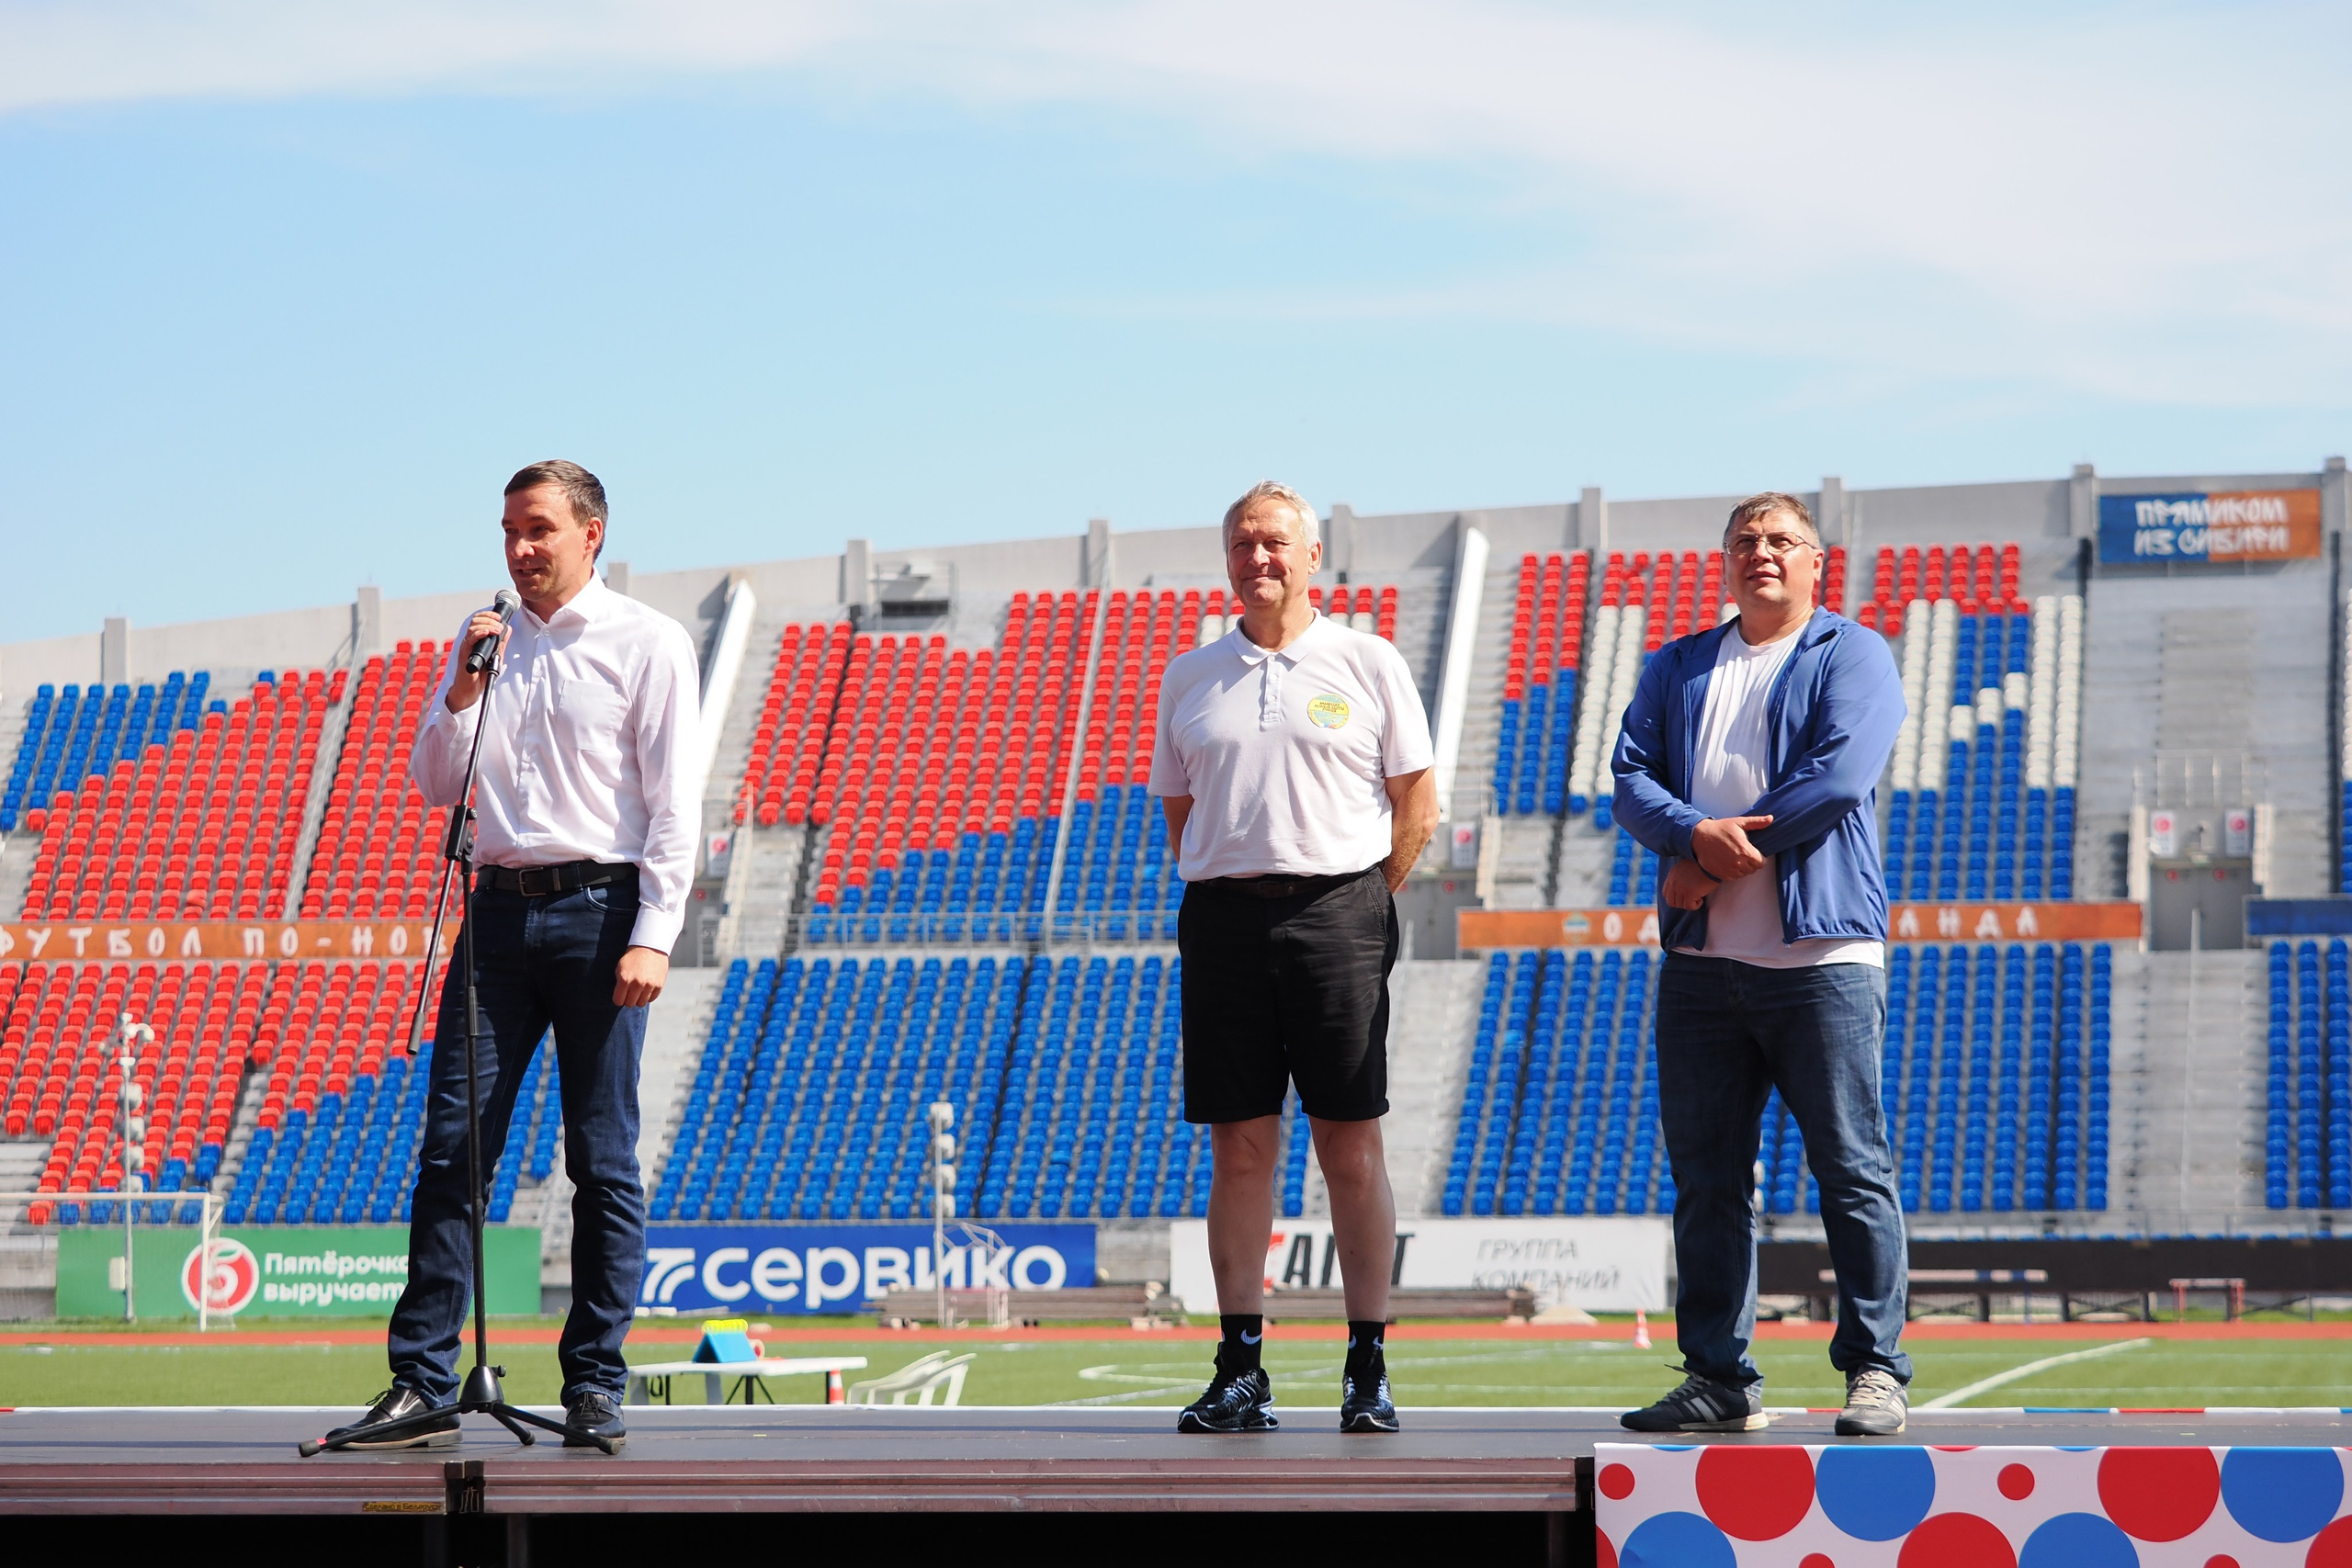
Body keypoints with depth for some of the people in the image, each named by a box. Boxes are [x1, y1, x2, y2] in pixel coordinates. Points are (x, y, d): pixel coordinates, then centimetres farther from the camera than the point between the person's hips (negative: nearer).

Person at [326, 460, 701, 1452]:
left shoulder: (647, 644, 1)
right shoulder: (483, 640, 15)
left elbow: (674, 803, -4)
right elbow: (434, 785, 15)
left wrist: (652, 935, -13)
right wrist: (462, 691, -2)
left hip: (599, 907, -4)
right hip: (500, 909, 4)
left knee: (603, 1162, -1)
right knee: (452, 1144, -3)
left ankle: (595, 1385, 4)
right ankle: (422, 1382, -3)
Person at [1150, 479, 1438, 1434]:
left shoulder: (1368, 663, 5)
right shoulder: (1190, 677, 13)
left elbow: (1416, 808, 6)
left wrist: (1360, 904, 1)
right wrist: (1227, 898, 8)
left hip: (1336, 914, -2)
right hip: (1224, 920, 3)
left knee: (1352, 1148, -2)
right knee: (1238, 1148, 2)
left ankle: (1368, 1368, 2)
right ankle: (1241, 1371, 5)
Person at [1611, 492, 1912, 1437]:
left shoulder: (1851, 657, 5)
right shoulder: (1678, 669, 20)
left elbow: (1839, 775, -10)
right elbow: (1632, 779, 8)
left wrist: (1718, 860, -10)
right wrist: (1695, 832, -14)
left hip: (1819, 952, -5)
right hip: (1700, 960, 5)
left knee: (1851, 1168, -5)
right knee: (1705, 1175, 6)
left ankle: (1875, 1370, 0)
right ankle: (1719, 1378, 12)